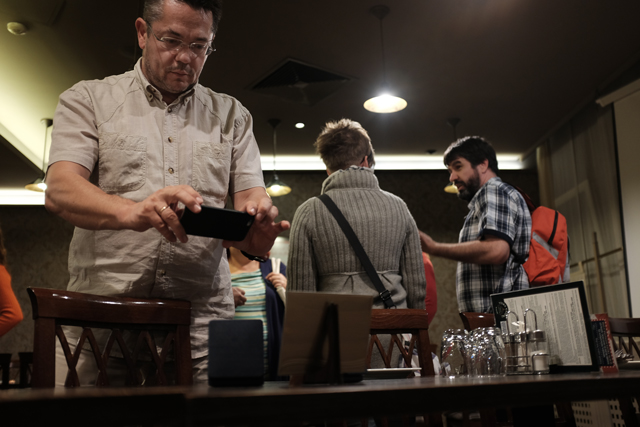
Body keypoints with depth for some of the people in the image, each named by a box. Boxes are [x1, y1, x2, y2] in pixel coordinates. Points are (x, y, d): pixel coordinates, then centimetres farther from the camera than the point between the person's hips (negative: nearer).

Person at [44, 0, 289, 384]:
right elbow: (60, 191, -4)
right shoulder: (88, 100, 10)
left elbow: (252, 195, 9)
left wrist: (258, 222, -17)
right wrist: (132, 211, -25)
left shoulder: (232, 115, 17)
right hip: (103, 311, -1)